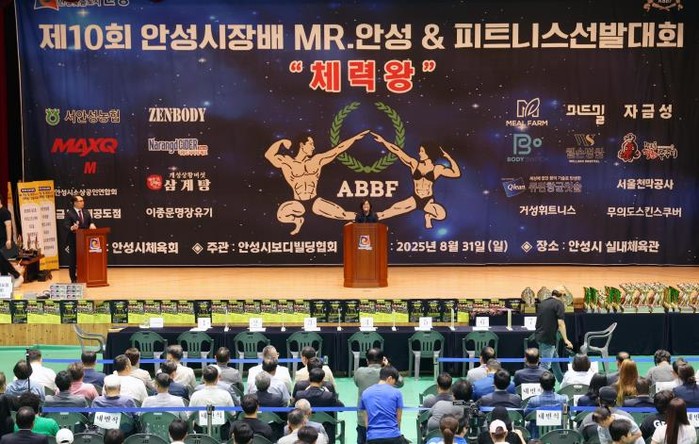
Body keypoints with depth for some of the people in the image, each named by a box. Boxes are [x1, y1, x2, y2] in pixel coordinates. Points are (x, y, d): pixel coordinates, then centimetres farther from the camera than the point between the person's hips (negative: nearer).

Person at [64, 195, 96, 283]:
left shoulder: (86, 212, 12)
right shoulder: (69, 213, -7)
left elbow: (90, 222, 13)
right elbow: (66, 225, -15)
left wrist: (92, 225, -10)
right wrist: (72, 228, -36)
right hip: (74, 240, -5)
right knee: (73, 259, 1)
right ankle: (74, 279, 10)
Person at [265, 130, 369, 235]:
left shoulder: (317, 160, 2)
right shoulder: (287, 162, -6)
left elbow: (338, 149, 3)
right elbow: (269, 155, -18)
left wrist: (355, 138, 1)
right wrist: (282, 141, -14)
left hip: (315, 201, 2)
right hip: (298, 203, -2)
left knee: (342, 214, -10)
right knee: (281, 215, -30)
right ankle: (298, 220, 5)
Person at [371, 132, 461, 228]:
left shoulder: (437, 169, -2)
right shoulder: (414, 164, 2)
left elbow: (456, 173, -7)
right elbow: (397, 151, -1)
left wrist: (449, 158, -10)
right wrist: (383, 141, -3)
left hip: (429, 201, -1)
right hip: (414, 199, 1)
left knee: (441, 215, -30)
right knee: (394, 209, -21)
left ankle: (428, 216, 5)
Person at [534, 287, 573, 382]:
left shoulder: (542, 303, 12)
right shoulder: (559, 304, -11)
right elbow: (560, 323, -18)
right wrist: (565, 340, -17)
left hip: (539, 335, 9)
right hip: (548, 338, -9)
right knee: (545, 365, -6)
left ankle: (562, 381, 35)